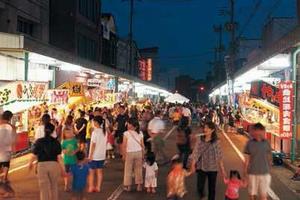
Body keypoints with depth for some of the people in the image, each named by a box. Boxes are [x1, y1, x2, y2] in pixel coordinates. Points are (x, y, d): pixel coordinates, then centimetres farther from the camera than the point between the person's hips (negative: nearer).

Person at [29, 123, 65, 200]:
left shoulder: (39, 141, -3)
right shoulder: (56, 142, -2)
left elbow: (34, 155, -1)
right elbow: (59, 157, -5)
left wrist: (30, 163, 19)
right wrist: (63, 169, 1)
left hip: (42, 165, -1)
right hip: (54, 165, 1)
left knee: (44, 188, 8)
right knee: (54, 187, 20)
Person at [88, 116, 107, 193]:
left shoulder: (95, 132, -17)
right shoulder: (104, 131, 2)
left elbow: (93, 144, -16)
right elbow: (105, 142, 7)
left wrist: (90, 155, -11)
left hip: (94, 155, -6)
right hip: (102, 155, 6)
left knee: (92, 172, 7)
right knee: (100, 171, 12)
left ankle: (91, 187, 11)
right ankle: (98, 187, 16)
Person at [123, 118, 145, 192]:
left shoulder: (126, 133, -10)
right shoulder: (140, 133, 0)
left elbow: (124, 145, -8)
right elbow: (142, 146, 2)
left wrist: (124, 155, 1)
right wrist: (143, 155, 11)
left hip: (129, 153, -3)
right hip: (138, 153, 3)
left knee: (128, 170, 9)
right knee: (138, 169, 11)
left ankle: (128, 186, 14)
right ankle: (139, 185, 14)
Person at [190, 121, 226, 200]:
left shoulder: (216, 142, -7)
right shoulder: (200, 140, -4)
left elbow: (219, 156, -3)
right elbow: (196, 153, -6)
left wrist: (222, 169, 0)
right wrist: (193, 164, -15)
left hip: (212, 169, -1)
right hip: (201, 168, 1)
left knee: (212, 188, 9)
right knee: (200, 187, 0)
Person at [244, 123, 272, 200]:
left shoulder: (266, 143, 0)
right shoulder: (250, 143, -3)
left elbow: (269, 158, 8)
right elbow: (247, 160, 0)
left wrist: (269, 170, 9)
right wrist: (245, 173, -1)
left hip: (264, 173, 0)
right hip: (252, 173, 0)